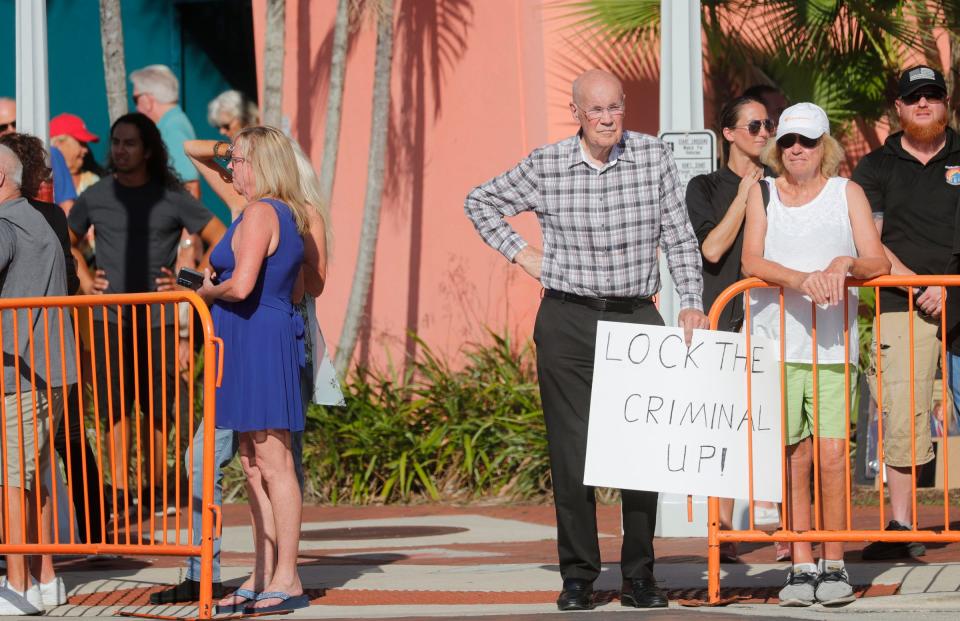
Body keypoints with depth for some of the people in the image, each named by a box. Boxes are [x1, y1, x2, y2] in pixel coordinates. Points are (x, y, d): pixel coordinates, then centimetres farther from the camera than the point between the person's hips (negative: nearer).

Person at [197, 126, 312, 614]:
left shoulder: (259, 213, -15)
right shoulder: (289, 216, 15)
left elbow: (241, 285, -25)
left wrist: (207, 291, -4)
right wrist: (226, 284, 22)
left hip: (255, 337, -10)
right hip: (277, 329, 10)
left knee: (273, 464, -6)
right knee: (253, 463, 13)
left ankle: (287, 580, -3)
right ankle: (263, 577, 16)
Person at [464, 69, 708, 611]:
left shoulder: (654, 157, 1)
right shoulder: (547, 166, -1)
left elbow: (679, 238, 5)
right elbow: (480, 203, 15)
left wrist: (691, 301, -5)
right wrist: (520, 253, 5)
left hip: (637, 320, 1)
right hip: (568, 322, -1)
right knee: (572, 453, 0)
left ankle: (640, 575, 8)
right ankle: (578, 576, 6)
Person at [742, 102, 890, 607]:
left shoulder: (846, 193, 10)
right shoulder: (762, 195, 11)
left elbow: (878, 262, 3)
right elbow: (751, 262, -3)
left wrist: (846, 264, -18)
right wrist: (800, 279, -20)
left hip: (832, 344, -1)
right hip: (776, 340, 1)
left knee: (832, 454, -7)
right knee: (793, 456, -1)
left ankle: (834, 566, 1)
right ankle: (801, 566, 5)